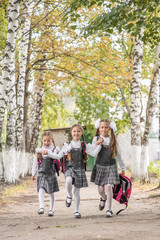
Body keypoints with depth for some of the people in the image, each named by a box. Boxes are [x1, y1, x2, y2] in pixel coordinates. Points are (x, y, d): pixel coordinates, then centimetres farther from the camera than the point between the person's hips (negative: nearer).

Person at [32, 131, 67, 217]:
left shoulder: (54, 150, -1)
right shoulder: (39, 151, 8)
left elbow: (57, 156, -24)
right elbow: (36, 163, 16)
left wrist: (48, 152, -39)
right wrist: (33, 174, 19)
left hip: (51, 174, -1)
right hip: (41, 173, 1)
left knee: (51, 193, 8)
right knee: (41, 189, -18)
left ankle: (51, 210, 21)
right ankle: (41, 207, -26)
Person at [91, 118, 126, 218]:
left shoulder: (113, 139, 2)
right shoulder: (96, 139, 1)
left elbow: (118, 154, 9)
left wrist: (123, 168, 14)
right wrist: (97, 144, -19)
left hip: (111, 166, -1)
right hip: (100, 166, 1)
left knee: (108, 187, -12)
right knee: (100, 189, 5)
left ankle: (109, 210, -3)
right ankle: (103, 198, 41)